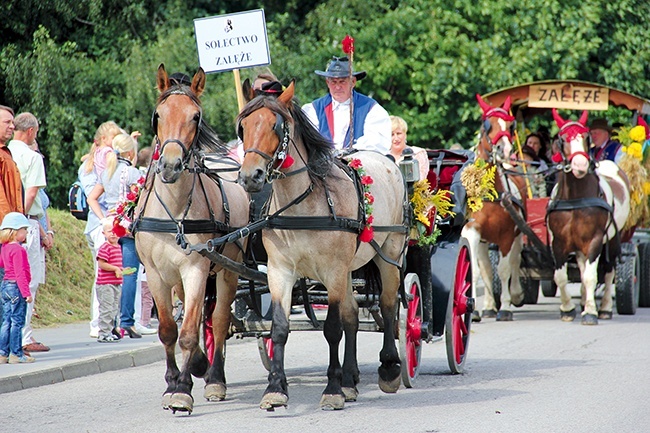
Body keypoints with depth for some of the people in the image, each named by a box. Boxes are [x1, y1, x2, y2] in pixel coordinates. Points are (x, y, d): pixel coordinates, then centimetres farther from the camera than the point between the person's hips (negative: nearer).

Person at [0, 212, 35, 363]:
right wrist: (26, 292, -21)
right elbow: (20, 273, -21)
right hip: (16, 286, -9)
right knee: (17, 321, -4)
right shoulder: (18, 249, -17)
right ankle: (16, 354, -2)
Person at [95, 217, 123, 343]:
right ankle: (103, 334, -4)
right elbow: (101, 264, -20)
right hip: (105, 284, -9)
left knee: (114, 309, 13)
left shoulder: (118, 247, 13)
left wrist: (122, 270, 7)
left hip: (116, 283, 9)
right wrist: (116, 269, -19)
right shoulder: (105, 248, -14)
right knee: (106, 309, -8)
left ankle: (110, 331, 22)